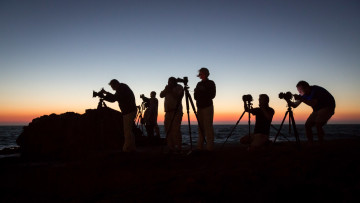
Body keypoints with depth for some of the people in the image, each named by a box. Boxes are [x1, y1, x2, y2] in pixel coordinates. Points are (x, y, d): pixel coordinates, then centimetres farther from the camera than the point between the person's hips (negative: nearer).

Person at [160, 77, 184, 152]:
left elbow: (178, 97, -12)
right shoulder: (168, 88, 21)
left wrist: (171, 91, -11)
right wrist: (166, 90, -4)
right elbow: (161, 95, 11)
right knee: (168, 130, 2)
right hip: (168, 111, 7)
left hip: (176, 111, -7)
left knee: (175, 130, -14)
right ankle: (170, 147, 7)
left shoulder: (179, 87, 3)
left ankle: (178, 147, -12)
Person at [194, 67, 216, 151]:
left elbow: (212, 95, -7)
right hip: (200, 107, 6)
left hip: (207, 107, -6)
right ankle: (200, 146, 6)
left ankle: (209, 147, -11)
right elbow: (195, 96, 17)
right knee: (200, 127, 4)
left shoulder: (210, 83, 1)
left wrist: (200, 94, -8)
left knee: (208, 127, -11)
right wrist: (196, 93, -5)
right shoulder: (199, 84, 17)